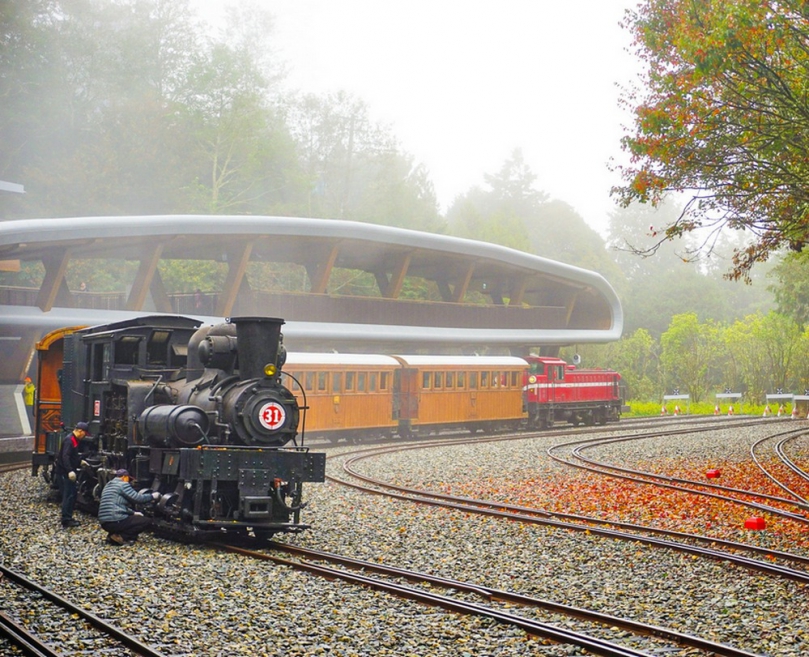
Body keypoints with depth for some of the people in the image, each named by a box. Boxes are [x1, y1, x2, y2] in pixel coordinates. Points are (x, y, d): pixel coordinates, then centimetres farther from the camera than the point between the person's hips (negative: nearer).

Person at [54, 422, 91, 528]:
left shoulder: (75, 440, 14)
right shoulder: (69, 440, -18)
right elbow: (65, 457, -29)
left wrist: (80, 462, 18)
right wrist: (70, 471, -37)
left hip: (69, 472, 10)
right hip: (64, 472, -10)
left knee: (72, 495, 13)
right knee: (68, 495, -10)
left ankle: (68, 518, 20)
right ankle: (66, 520, -10)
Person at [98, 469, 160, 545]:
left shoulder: (108, 486, 23)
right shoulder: (123, 485, -6)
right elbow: (138, 498, -8)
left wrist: (133, 513, 22)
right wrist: (152, 496, 7)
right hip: (116, 522, -9)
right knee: (147, 521, 1)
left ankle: (112, 535, 9)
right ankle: (120, 536, -8)